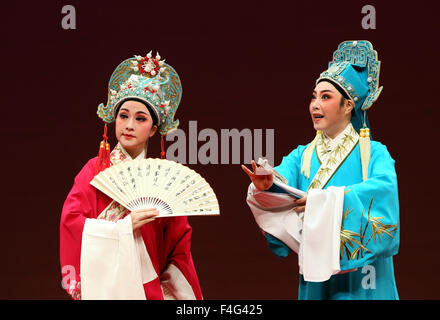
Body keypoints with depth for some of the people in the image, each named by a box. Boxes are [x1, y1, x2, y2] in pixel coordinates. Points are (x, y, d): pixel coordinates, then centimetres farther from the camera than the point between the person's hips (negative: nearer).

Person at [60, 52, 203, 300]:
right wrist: (126, 226, -17)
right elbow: (70, 220, -9)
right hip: (103, 286, -1)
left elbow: (179, 238, 6)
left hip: (149, 287, 1)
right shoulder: (96, 169, 1)